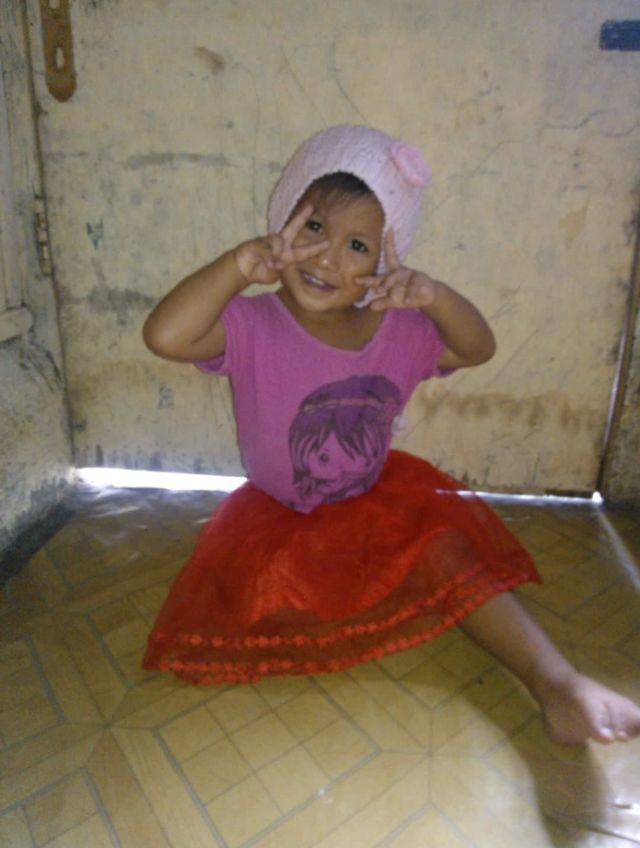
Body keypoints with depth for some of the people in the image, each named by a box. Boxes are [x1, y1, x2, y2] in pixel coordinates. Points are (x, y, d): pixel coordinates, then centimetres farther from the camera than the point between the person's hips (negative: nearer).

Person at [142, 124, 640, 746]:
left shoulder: (396, 331, -8)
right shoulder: (251, 327, -20)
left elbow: (478, 348, -6)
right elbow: (164, 336, -36)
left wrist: (434, 296, -25)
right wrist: (242, 262, -42)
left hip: (380, 497, 3)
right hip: (278, 515, -2)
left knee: (450, 552, -16)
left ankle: (556, 683, -8)